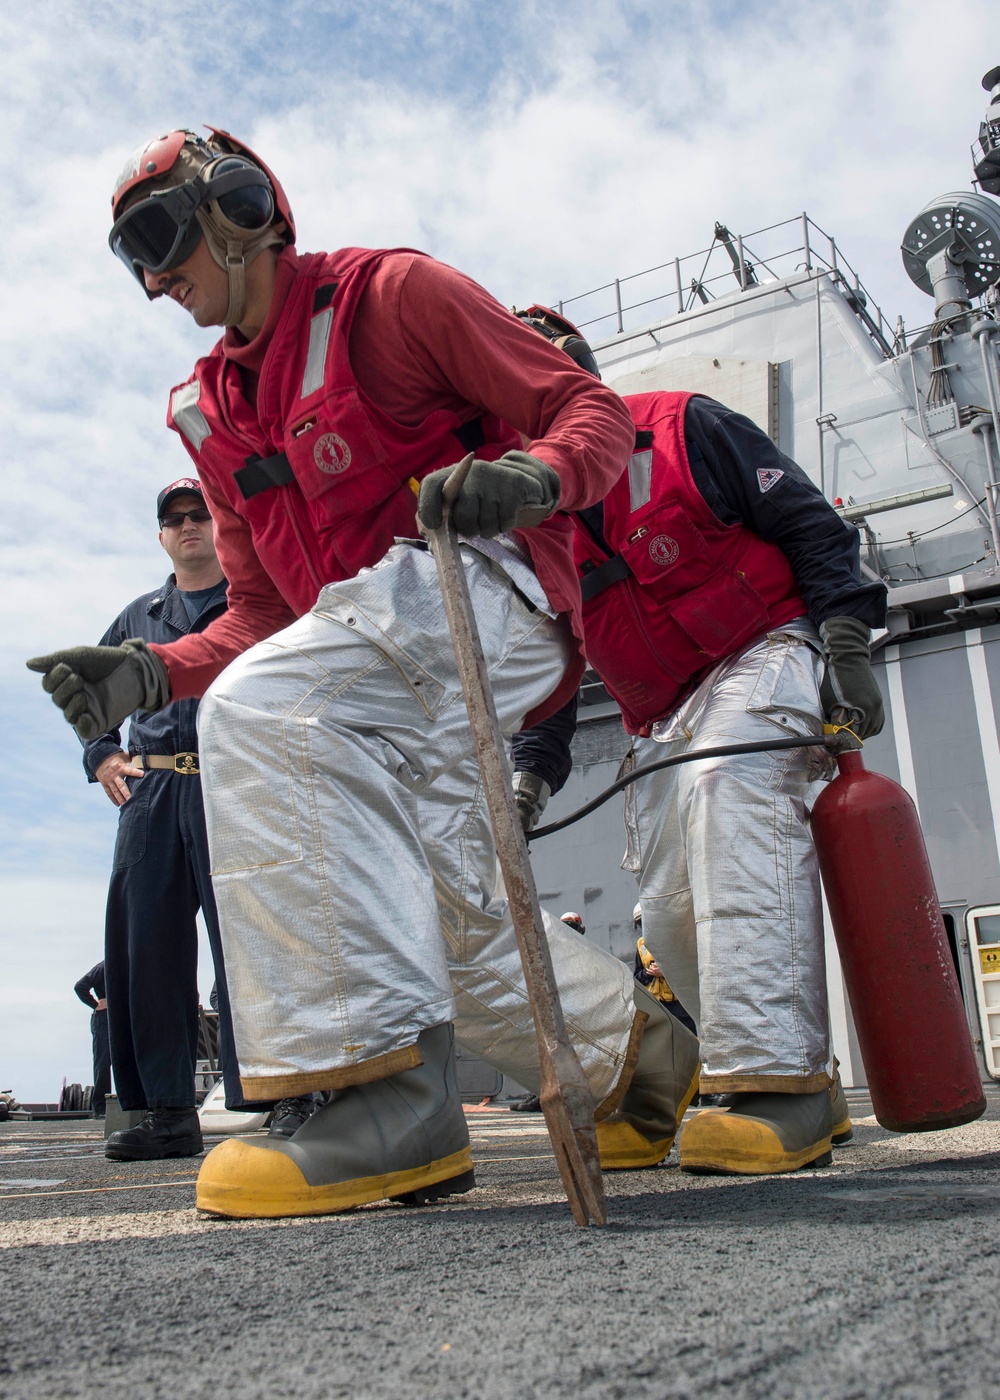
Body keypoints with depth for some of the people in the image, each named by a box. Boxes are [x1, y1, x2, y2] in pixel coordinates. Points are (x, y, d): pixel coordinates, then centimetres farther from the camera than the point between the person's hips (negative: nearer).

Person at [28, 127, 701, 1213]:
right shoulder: (211, 413, 23)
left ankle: (389, 1091, -31)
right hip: (396, 677, 8)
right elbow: (263, 617, 20)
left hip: (481, 584, -8)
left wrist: (527, 479, -25)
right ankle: (644, 1061, 28)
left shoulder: (389, 293, 3)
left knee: (255, 709, -29)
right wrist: (152, 673, 2)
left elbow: (594, 411, -1)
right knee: (438, 916, 3)